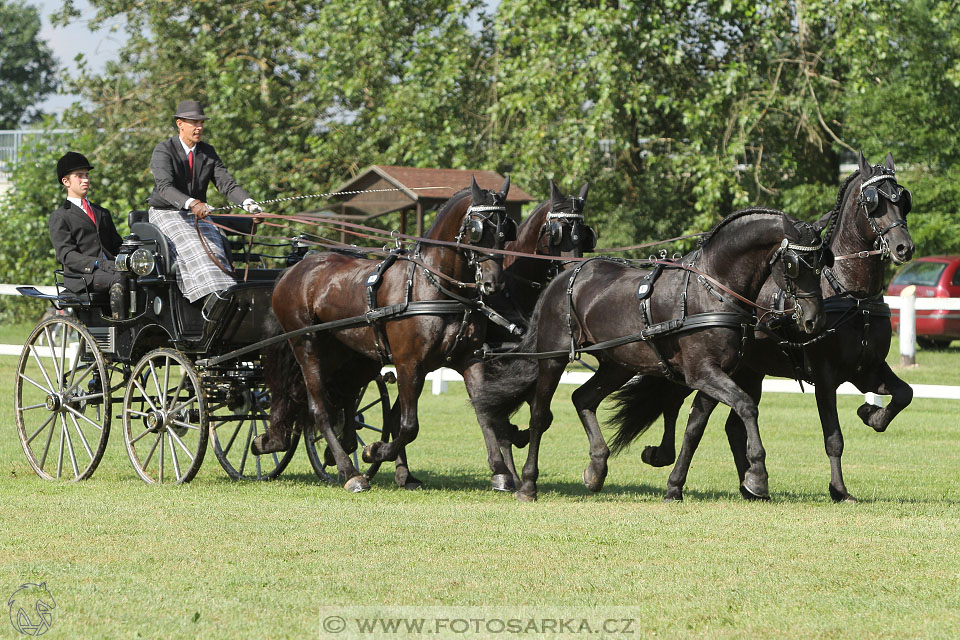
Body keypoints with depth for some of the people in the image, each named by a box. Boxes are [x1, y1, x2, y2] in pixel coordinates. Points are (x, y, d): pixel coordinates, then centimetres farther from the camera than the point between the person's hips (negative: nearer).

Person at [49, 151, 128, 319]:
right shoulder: (59, 217, 9)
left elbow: (117, 245, 26)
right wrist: (100, 265, -19)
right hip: (81, 277, -5)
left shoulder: (102, 214, 31)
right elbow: (67, 255, -4)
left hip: (109, 268, 5)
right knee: (119, 278, -36)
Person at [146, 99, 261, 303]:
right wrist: (191, 203, -47)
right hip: (166, 214, -5)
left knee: (213, 246, -23)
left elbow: (227, 183, -3)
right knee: (192, 247, -31)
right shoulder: (163, 151, -12)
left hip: (197, 215, 6)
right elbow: (164, 187, -28)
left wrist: (248, 203, -25)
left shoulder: (208, 153, 7)